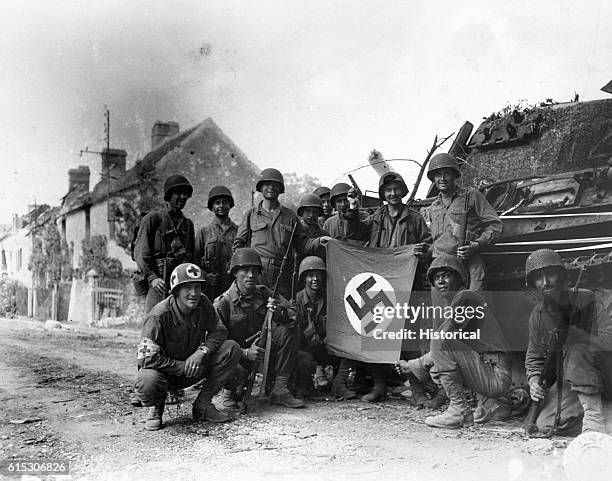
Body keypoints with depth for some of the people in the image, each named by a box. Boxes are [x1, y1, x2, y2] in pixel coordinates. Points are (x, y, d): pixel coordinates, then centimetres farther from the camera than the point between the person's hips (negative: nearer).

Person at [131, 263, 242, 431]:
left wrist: (201, 352, -20)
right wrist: (183, 367, -25)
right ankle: (156, 407, 0)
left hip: (191, 370, 5)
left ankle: (203, 404, -4)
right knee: (148, 380, -41)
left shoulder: (203, 304, -10)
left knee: (231, 349, -14)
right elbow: (148, 358, -27)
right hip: (164, 371, -5)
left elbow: (219, 331, -1)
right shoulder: (159, 316, -26)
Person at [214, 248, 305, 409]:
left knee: (290, 331, -17)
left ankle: (280, 389, -14)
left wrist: (279, 312, -31)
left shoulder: (263, 293, -2)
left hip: (260, 348, 5)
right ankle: (229, 391, 4)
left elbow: (289, 322, -7)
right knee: (235, 372, -38)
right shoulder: (223, 303, -16)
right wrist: (246, 353, -33)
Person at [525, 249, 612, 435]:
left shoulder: (585, 299, -15)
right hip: (565, 380, 5)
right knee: (544, 425, -14)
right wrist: (534, 379, -10)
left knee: (576, 348, -35)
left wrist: (570, 336, -30)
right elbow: (534, 356, 10)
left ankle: (593, 413, -30)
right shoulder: (538, 315, 0)